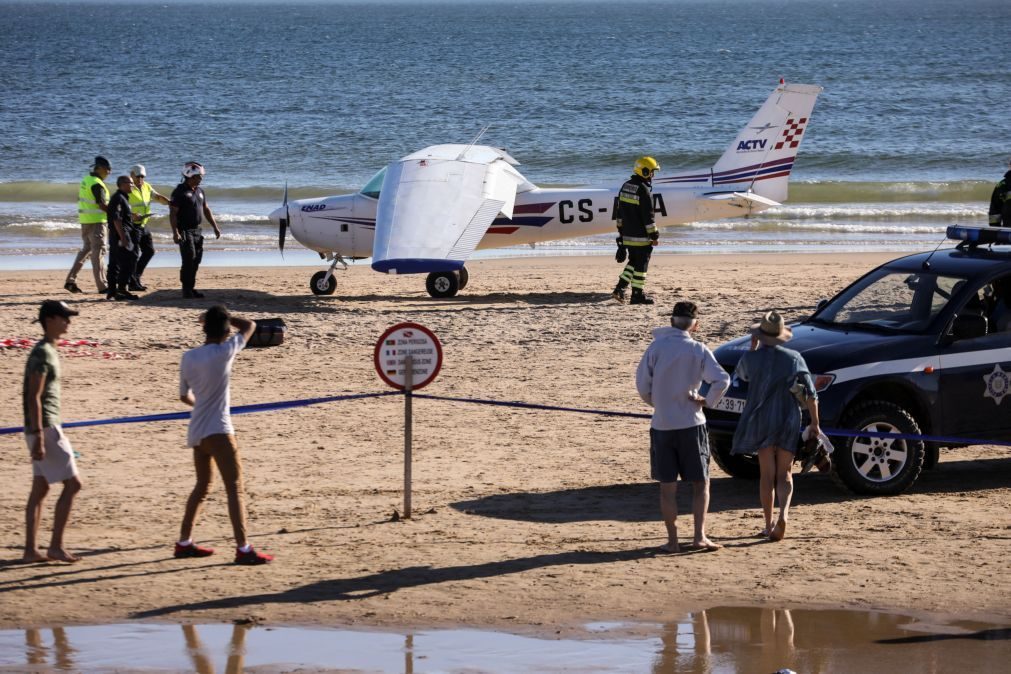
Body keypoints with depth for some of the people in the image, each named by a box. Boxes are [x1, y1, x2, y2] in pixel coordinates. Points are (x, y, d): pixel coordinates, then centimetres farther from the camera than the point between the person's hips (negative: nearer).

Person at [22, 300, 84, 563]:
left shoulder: (48, 351, 15)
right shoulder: (42, 354, -16)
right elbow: (34, 398, -21)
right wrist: (38, 437, -24)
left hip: (44, 428, 10)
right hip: (45, 428, -10)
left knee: (40, 489, 10)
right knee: (72, 483, -7)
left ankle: (31, 549, 11)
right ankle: (56, 546, -5)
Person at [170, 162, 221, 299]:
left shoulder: (199, 190, 12)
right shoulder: (180, 192, -12)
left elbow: (206, 210, 21)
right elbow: (173, 213, -16)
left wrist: (215, 227, 17)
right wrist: (175, 232, -25)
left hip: (196, 231, 8)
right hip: (184, 230, -8)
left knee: (196, 260, 7)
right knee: (189, 259, -12)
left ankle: (191, 288, 14)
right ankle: (186, 289, -8)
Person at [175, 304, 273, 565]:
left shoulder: (188, 357, 5)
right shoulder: (224, 352, -12)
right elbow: (250, 325, 2)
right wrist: (225, 318, 12)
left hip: (196, 431, 7)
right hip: (218, 431, -7)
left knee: (202, 485, 20)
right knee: (235, 488, -6)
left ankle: (184, 543, 25)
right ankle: (243, 549, -12)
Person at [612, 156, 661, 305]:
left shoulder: (625, 186, 10)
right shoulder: (644, 190, -17)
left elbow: (620, 211, 17)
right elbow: (648, 216, -17)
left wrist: (621, 229, 25)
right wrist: (654, 236, -11)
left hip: (627, 235, 8)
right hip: (640, 236, -8)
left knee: (633, 262, 18)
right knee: (641, 264, 1)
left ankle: (620, 288, 8)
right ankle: (637, 295, 4)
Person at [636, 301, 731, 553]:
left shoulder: (657, 347, -4)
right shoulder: (698, 350, -5)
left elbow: (642, 384, -4)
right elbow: (722, 380, -14)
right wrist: (708, 401, 0)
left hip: (662, 425, 1)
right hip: (691, 425, -1)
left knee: (667, 487, 8)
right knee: (700, 484, 9)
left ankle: (672, 540, 8)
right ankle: (699, 536, -1)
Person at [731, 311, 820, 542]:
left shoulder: (751, 358, -7)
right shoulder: (794, 358, -4)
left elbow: (740, 375, 17)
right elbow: (811, 394, -3)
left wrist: (753, 348, 19)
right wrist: (815, 423, 6)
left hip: (761, 421, -1)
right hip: (788, 421, 1)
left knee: (767, 475, 8)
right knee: (784, 474, 6)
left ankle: (769, 525, 10)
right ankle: (783, 514, -18)